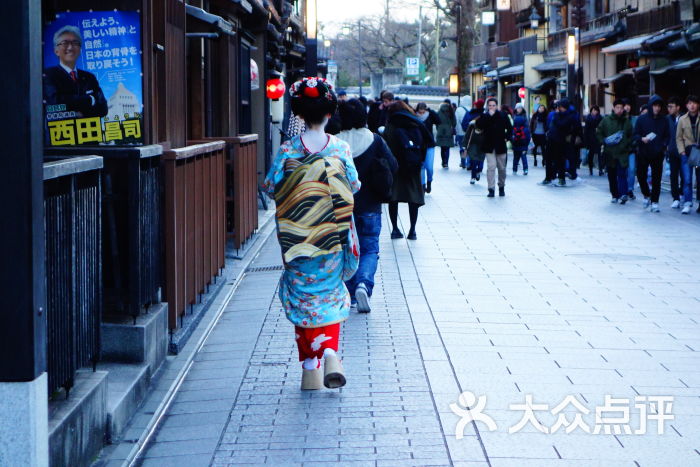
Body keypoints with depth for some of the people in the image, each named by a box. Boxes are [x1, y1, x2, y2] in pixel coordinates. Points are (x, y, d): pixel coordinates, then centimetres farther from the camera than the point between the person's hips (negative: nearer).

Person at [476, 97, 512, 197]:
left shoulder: (503, 116, 3)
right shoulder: (484, 117, 1)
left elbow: (510, 128, 12)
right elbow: (479, 125, -18)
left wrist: (507, 137, -3)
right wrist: (488, 115, -19)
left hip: (500, 146, 2)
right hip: (489, 146, -2)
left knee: (502, 168, 10)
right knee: (491, 167, -12)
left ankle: (501, 187, 28)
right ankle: (491, 189, -13)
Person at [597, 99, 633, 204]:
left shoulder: (626, 121, 6)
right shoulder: (606, 120, 2)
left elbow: (631, 135, 15)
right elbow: (599, 132, 8)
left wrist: (628, 144, 0)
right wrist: (604, 141, -7)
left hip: (622, 153, -1)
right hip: (609, 152, 1)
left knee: (622, 174, -12)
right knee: (612, 175, 8)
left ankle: (623, 194, -17)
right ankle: (615, 195, 18)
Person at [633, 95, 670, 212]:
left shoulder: (664, 120, 5)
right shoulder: (642, 119, 0)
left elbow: (667, 136, 11)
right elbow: (635, 135, 2)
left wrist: (663, 146, -8)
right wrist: (642, 139, -19)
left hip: (658, 154, 0)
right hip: (643, 153, 0)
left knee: (656, 179, -1)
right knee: (641, 176, 2)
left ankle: (654, 202, 4)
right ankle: (646, 195, 27)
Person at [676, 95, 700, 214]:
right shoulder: (682, 120, 5)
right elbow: (679, 138, 9)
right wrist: (682, 151, -2)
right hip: (687, 153, 0)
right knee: (687, 179, -6)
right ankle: (687, 204, -6)